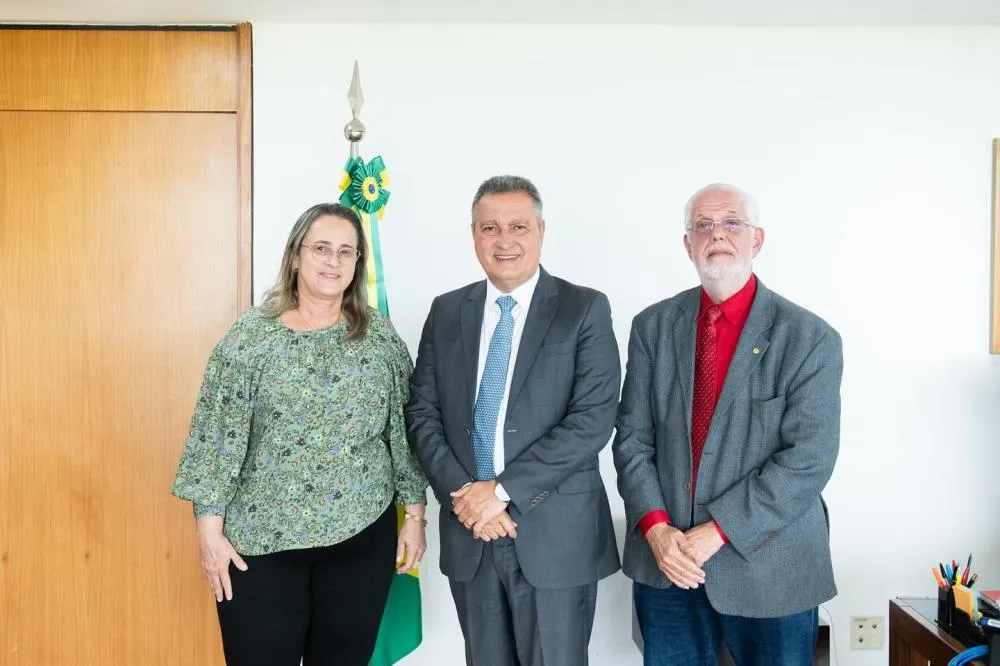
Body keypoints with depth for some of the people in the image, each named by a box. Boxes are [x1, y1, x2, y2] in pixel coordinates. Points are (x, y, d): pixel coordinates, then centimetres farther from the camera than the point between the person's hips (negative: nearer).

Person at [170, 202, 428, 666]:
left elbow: (405, 430, 5)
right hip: (262, 540, -2)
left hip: (362, 536, 2)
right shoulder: (250, 335, -6)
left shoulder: (381, 337, 1)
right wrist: (210, 529, -7)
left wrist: (414, 514, 6)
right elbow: (215, 436, -6)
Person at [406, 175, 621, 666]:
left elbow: (593, 419, -14)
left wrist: (502, 490, -17)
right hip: (469, 531, 4)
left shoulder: (585, 310, -5)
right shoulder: (447, 311, 7)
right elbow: (422, 413, 4)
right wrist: (461, 494, -10)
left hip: (555, 534, -3)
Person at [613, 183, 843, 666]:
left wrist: (718, 531, -17)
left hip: (769, 567, -2)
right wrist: (655, 527, -11)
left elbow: (809, 459, -14)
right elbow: (632, 438, 1)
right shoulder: (653, 326, 2)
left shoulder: (811, 339, -8)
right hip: (665, 562, 3)